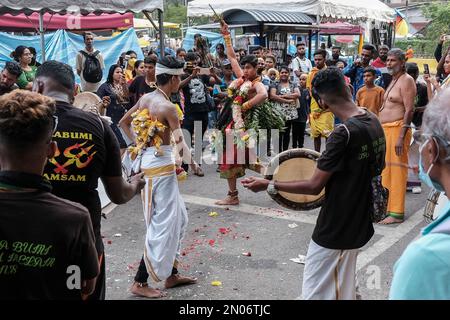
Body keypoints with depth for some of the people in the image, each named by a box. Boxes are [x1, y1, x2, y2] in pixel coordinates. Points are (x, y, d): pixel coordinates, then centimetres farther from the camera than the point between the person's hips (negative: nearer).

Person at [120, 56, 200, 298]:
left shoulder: (145, 99, 7)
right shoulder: (168, 107, -18)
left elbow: (123, 122, 18)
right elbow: (180, 143, -21)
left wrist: (138, 144, 18)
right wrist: (191, 162, -5)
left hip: (147, 160, 9)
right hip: (161, 165, -9)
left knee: (178, 218, 18)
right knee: (162, 225, 0)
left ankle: (171, 275, 27)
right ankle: (140, 283, 7)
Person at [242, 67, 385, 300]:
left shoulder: (343, 134, -25)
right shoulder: (374, 122, 1)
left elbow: (314, 186, -22)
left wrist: (268, 186, -13)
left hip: (335, 231, -9)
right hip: (358, 224, 9)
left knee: (316, 293, 5)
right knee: (343, 291, 22)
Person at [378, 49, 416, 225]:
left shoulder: (406, 80, -10)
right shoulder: (393, 80, 19)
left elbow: (409, 110, -18)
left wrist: (401, 137, -24)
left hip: (397, 129, -10)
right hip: (385, 130, 10)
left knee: (396, 170, -7)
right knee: (385, 169, 14)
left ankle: (396, 213, -3)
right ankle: (386, 205, 25)